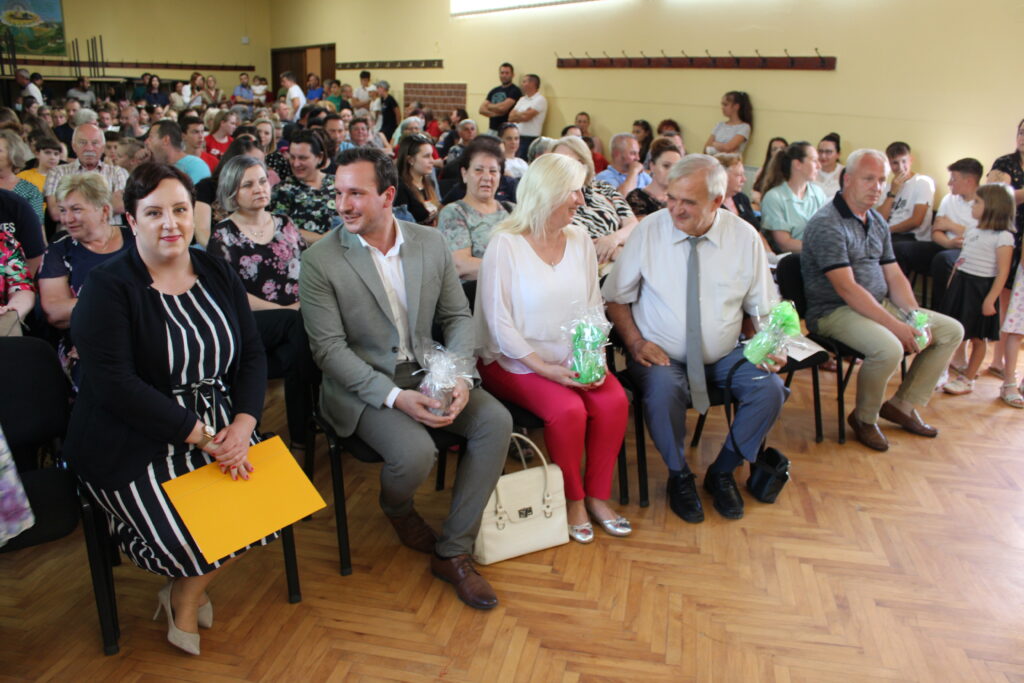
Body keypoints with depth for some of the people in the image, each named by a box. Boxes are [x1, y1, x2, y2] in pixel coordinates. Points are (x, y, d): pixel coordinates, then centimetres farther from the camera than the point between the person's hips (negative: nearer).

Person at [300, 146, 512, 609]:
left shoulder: (431, 244, 2)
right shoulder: (319, 261, -10)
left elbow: (457, 317, 6)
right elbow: (329, 348, -13)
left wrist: (460, 379, -13)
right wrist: (395, 397, -23)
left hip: (426, 372, 5)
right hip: (360, 385, -4)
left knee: (496, 421, -17)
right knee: (415, 452, -29)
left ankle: (452, 551, -5)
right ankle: (397, 510, 12)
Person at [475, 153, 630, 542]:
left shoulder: (579, 240, 8)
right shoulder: (505, 245, -9)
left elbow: (594, 307, 7)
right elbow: (499, 323, -13)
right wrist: (547, 369, -20)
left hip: (571, 359, 5)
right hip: (514, 362, -5)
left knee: (614, 401, -20)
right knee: (569, 410, -28)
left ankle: (597, 496, 0)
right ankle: (572, 500, -2)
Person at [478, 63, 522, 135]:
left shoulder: (515, 90, -5)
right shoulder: (494, 91, 16)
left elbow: (503, 107, -17)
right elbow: (482, 109, 10)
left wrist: (490, 106, 3)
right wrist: (493, 113, -10)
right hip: (492, 129, 7)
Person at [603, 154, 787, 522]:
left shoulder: (744, 236, -2)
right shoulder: (650, 230, -7)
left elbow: (763, 307, 5)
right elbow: (616, 297, -2)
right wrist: (635, 342, -16)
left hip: (725, 355, 3)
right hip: (663, 356, -2)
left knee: (770, 388, -22)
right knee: (663, 391, -33)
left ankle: (722, 472, 4)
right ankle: (680, 477, -3)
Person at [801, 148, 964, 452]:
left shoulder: (878, 222, 12)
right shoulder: (827, 224, -16)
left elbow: (894, 276, 11)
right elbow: (847, 289, -23)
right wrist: (896, 325, -24)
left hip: (880, 304, 9)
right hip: (835, 311, -9)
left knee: (951, 330, 4)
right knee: (888, 348, -34)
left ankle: (902, 405, 12)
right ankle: (864, 417, -6)